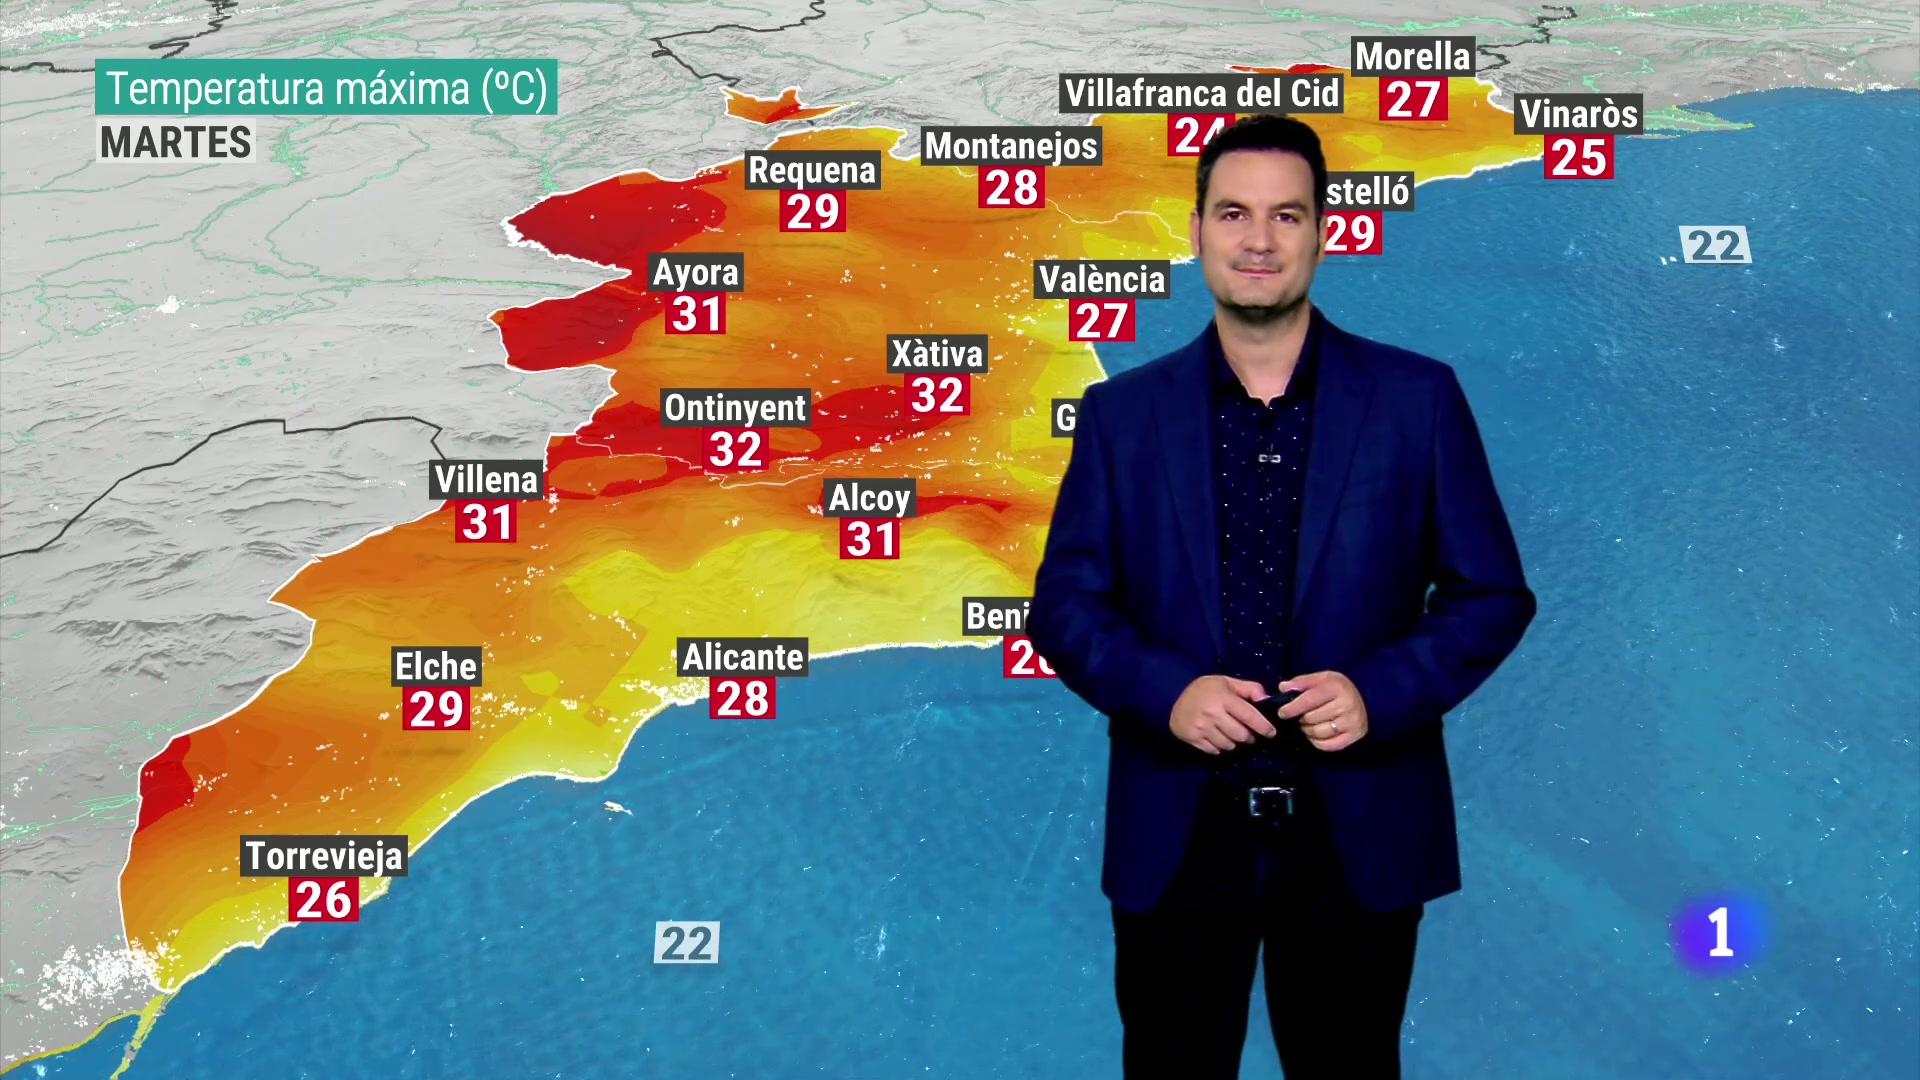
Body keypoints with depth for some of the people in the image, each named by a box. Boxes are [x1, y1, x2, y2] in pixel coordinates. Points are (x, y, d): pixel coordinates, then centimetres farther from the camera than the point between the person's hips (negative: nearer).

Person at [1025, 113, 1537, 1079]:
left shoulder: (1417, 398, -1)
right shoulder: (1123, 413, 2)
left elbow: (1492, 593, 1)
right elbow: (1064, 602, 2)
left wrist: (1381, 691, -15)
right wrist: (1166, 692, -15)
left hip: (1358, 838, 0)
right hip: (1176, 840, 1)